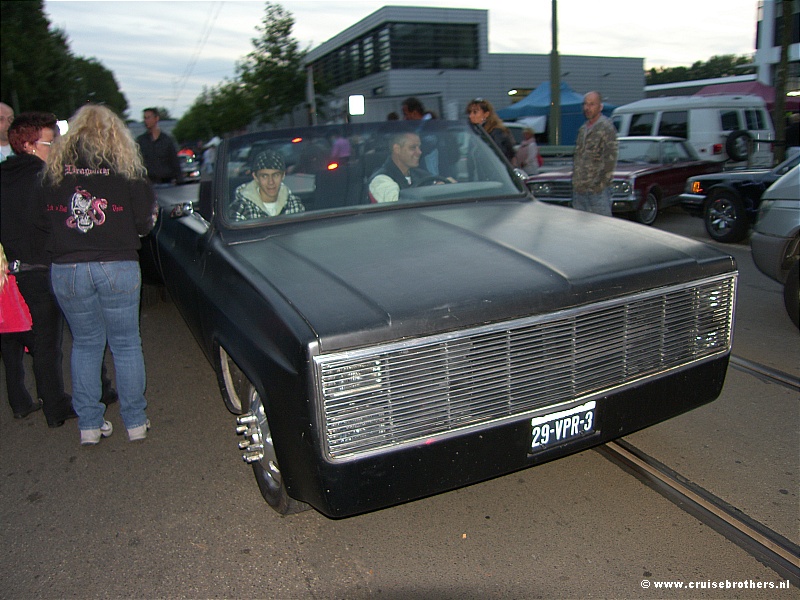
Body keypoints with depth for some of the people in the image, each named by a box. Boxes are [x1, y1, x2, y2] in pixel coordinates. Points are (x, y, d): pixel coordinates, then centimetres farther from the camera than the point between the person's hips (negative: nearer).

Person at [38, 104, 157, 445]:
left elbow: (44, 220, 7)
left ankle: (89, 424, 22)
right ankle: (135, 422, 19)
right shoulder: (126, 167, -2)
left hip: (66, 270, 2)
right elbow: (144, 221, -2)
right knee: (126, 344, 11)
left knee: (85, 344, 16)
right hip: (118, 267, -2)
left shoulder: (55, 167, 4)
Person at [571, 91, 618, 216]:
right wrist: (574, 179, 14)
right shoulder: (582, 129, 17)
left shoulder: (606, 127, -8)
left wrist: (602, 183, -16)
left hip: (598, 191, -8)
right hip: (579, 189, 8)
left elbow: (611, 158, -14)